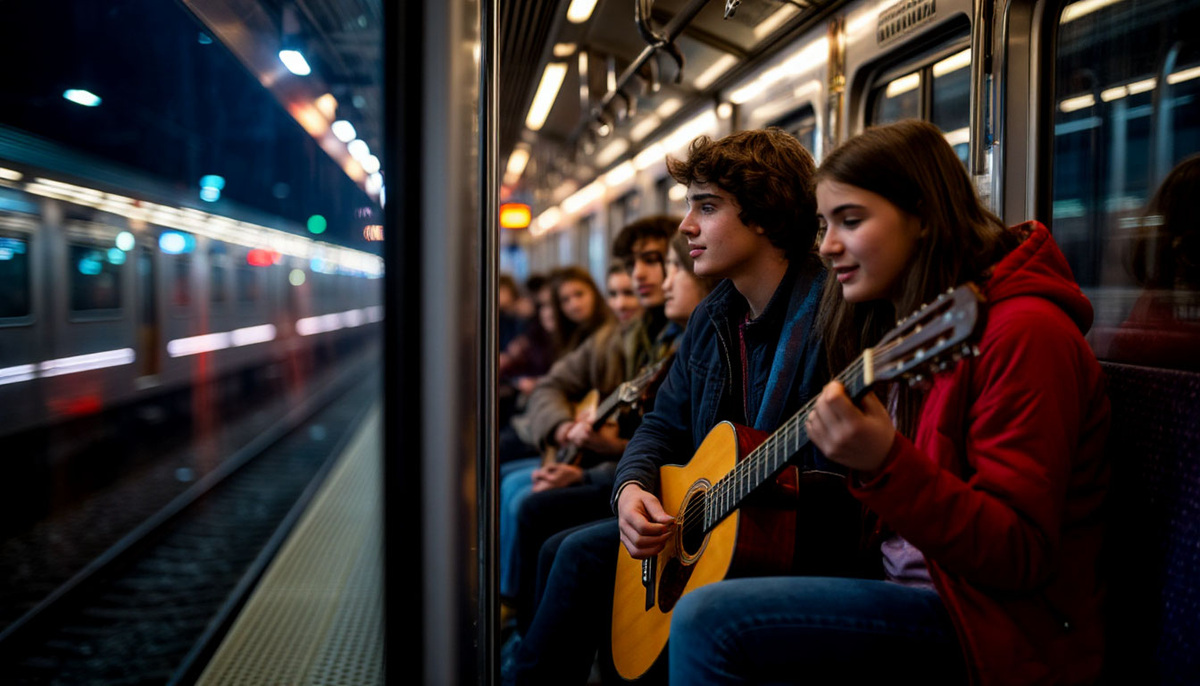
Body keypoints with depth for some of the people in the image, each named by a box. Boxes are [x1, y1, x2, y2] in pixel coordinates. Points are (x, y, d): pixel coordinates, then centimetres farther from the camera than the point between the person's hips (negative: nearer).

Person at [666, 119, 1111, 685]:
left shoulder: (1019, 332, -16)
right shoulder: (893, 321, 11)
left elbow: (1021, 557, -22)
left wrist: (883, 466, -33)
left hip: (997, 628, -8)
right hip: (911, 590, 8)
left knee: (708, 620, -22)